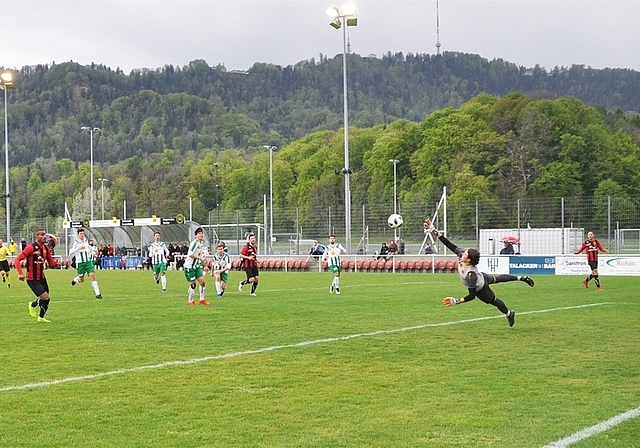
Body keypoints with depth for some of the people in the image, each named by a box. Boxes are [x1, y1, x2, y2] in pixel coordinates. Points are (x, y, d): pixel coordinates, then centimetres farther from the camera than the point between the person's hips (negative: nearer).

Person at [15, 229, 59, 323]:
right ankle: (33, 305, 15)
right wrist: (20, 273, -23)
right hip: (32, 279, -7)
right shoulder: (30, 248, -16)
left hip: (42, 278, 7)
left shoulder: (46, 248, 3)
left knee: (46, 299, 9)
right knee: (46, 297, -15)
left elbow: (51, 263, 8)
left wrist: (57, 262, -14)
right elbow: (17, 259, -15)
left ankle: (41, 317, 33)